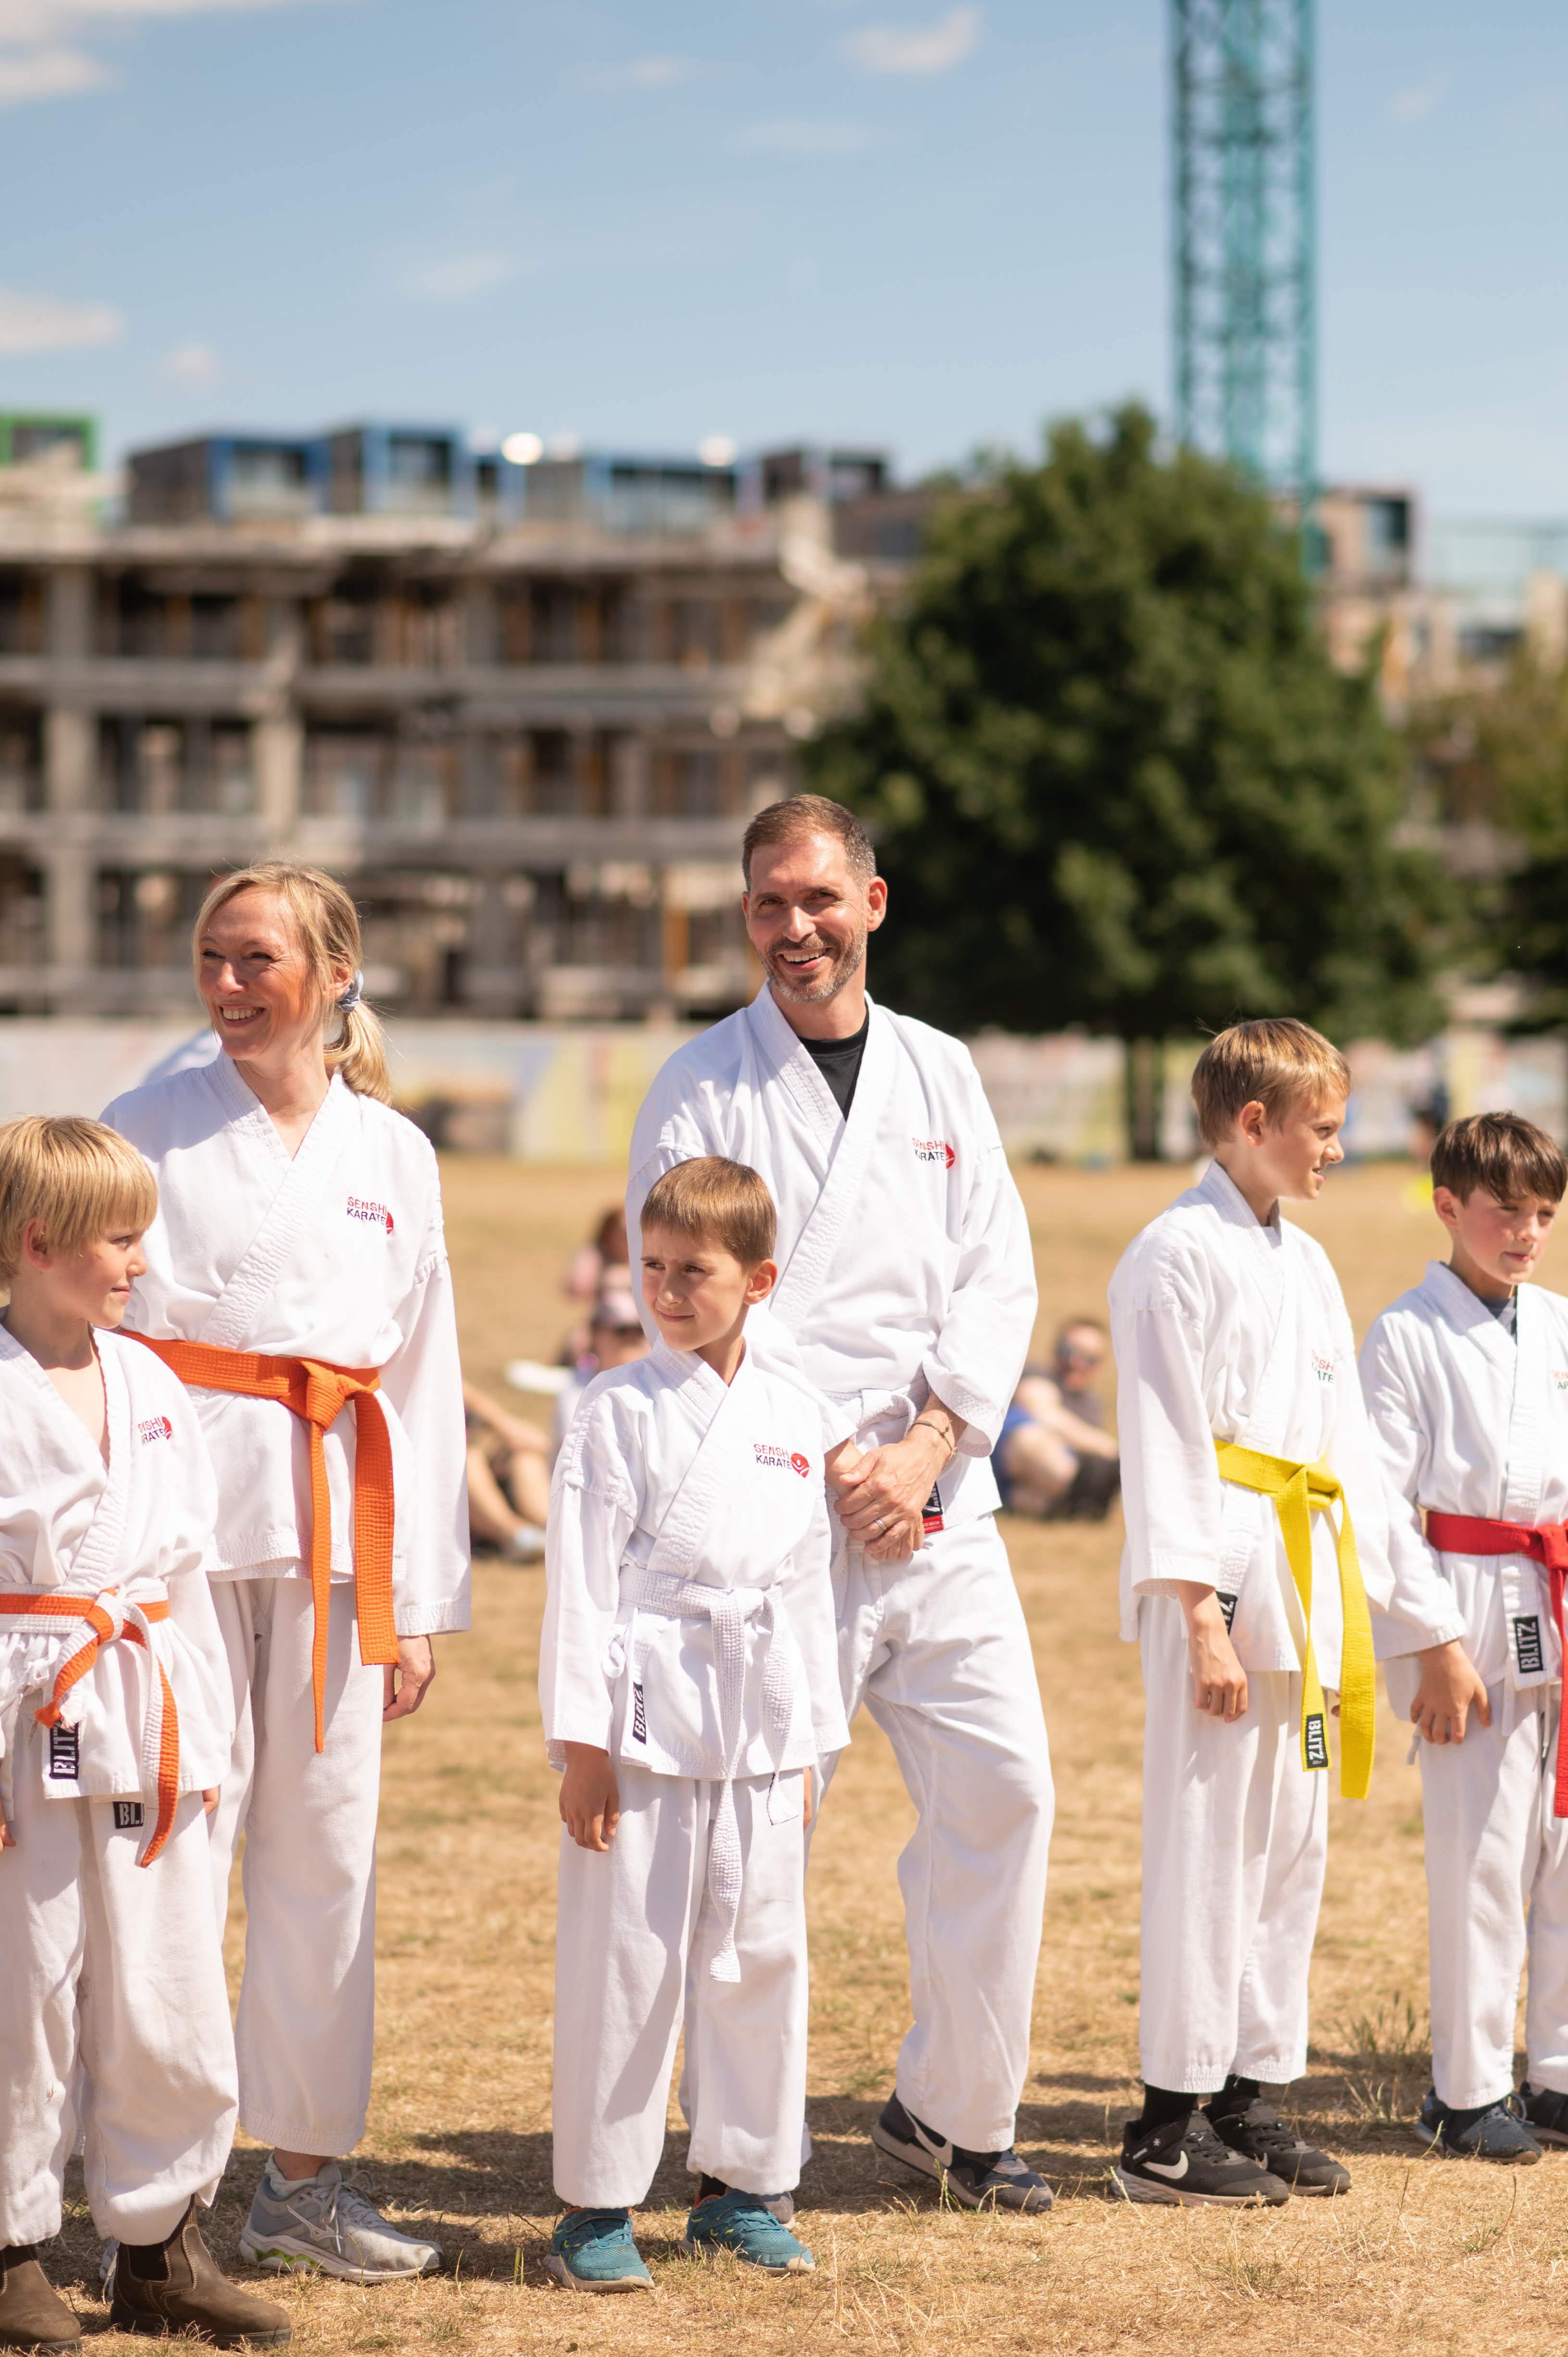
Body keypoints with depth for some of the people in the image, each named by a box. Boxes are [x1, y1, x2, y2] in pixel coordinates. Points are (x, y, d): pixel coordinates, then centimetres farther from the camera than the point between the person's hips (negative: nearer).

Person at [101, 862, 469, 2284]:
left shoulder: (394, 1156, 11)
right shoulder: (156, 1128, 1)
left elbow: (423, 1382, 13)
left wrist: (420, 1602, 10)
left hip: (334, 1527, 4)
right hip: (184, 1513, -3)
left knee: (325, 1848, 7)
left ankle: (304, 2178, 18)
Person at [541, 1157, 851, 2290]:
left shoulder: (796, 1414, 8)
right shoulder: (622, 1409, -4)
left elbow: (807, 1585, 14)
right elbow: (584, 1578, -6)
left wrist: (808, 1744, 13)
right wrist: (583, 1744, -9)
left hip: (759, 1731, 4)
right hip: (647, 1717, -4)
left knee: (762, 1954, 9)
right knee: (626, 1961, -1)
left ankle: (742, 2186, 23)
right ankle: (597, 2208, 9)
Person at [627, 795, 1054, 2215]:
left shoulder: (938, 1073, 12)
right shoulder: (704, 1089, 0)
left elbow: (999, 1280, 8)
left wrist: (928, 1444, -7)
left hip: (935, 1503, 4)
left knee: (1003, 1789, 4)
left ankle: (956, 2110, 19)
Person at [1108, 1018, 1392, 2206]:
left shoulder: (1307, 1263, 17)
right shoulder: (1177, 1254, -9)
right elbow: (1167, 1447, -14)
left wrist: (1358, 1602, 14)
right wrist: (1201, 1616, -18)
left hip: (1309, 1586, 8)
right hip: (1225, 1583, -8)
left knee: (1291, 1843, 10)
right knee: (1206, 1846, -6)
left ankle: (1253, 2096, 19)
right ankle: (1169, 2124, -1)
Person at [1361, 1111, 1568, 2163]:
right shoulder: (1409, 1335, -4)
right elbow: (1381, 1502, -8)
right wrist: (1434, 1644, -12)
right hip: (1472, 1611, -5)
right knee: (1481, 1860, -3)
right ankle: (1467, 2093, 8)